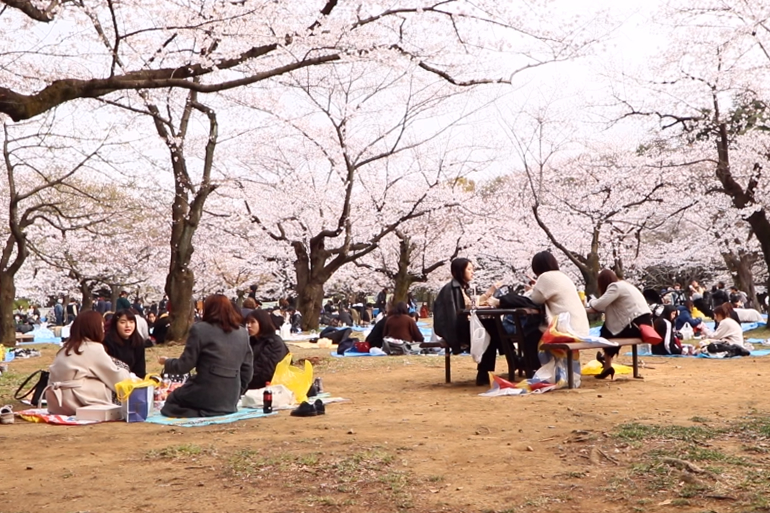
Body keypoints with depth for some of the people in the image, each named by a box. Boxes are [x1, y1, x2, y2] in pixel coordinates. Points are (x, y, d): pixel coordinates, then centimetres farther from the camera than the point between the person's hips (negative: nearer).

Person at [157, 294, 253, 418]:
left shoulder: (200, 329, -8)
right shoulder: (243, 333, 6)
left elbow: (184, 366, -6)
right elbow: (247, 370, 8)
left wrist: (166, 362, 15)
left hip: (206, 398, -6)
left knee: (172, 400, 20)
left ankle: (196, 413, -6)